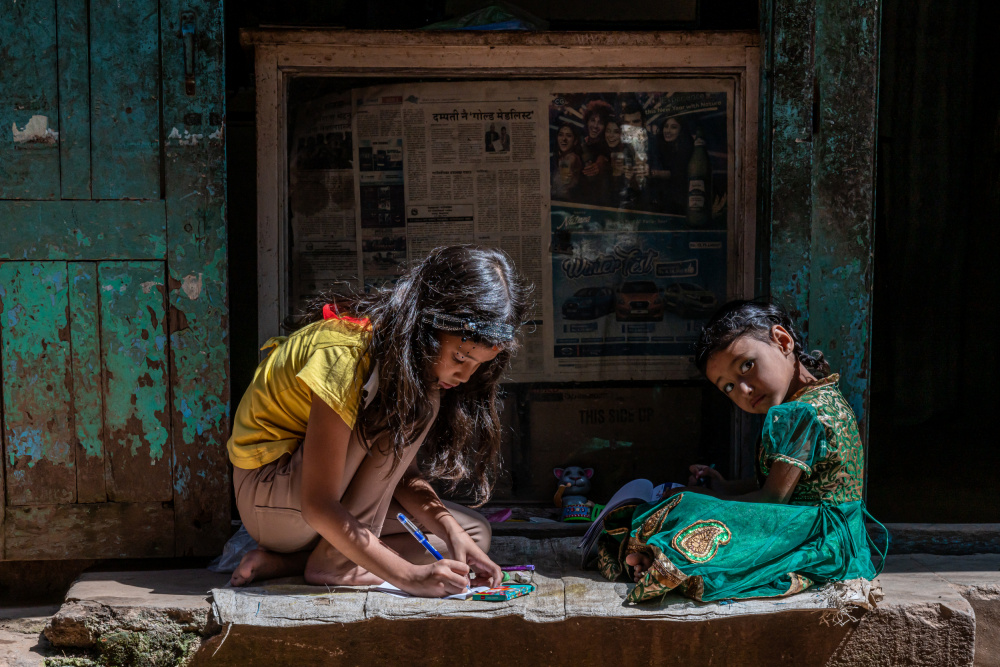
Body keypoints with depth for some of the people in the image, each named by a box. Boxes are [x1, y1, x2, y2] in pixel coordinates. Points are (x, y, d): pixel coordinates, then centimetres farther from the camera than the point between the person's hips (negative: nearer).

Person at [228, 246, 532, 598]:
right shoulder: (345, 353, -29)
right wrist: (408, 575, -34)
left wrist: (452, 532, -18)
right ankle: (333, 559, -19)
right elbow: (318, 505, -31)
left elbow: (401, 472, -1)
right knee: (416, 406, -25)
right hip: (266, 492, -9)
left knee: (475, 532, -1)